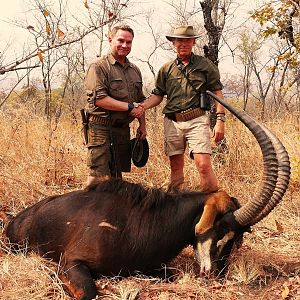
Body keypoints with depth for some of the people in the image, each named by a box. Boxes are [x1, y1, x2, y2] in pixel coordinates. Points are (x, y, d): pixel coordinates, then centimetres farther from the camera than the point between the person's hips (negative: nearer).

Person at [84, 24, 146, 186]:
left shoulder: (135, 70, 18)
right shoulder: (99, 66, -6)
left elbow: (140, 101, 27)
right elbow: (99, 99, -18)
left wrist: (142, 124, 15)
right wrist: (129, 107, -16)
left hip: (123, 129, 7)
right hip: (101, 128, -7)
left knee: (117, 176, 14)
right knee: (99, 177, -11)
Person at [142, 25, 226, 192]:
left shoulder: (205, 65, 6)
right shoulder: (166, 69, 13)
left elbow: (218, 93, 5)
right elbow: (158, 96, 15)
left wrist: (220, 120, -4)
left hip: (197, 120, -3)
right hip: (172, 122, 3)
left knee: (204, 164, -13)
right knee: (176, 168, 9)